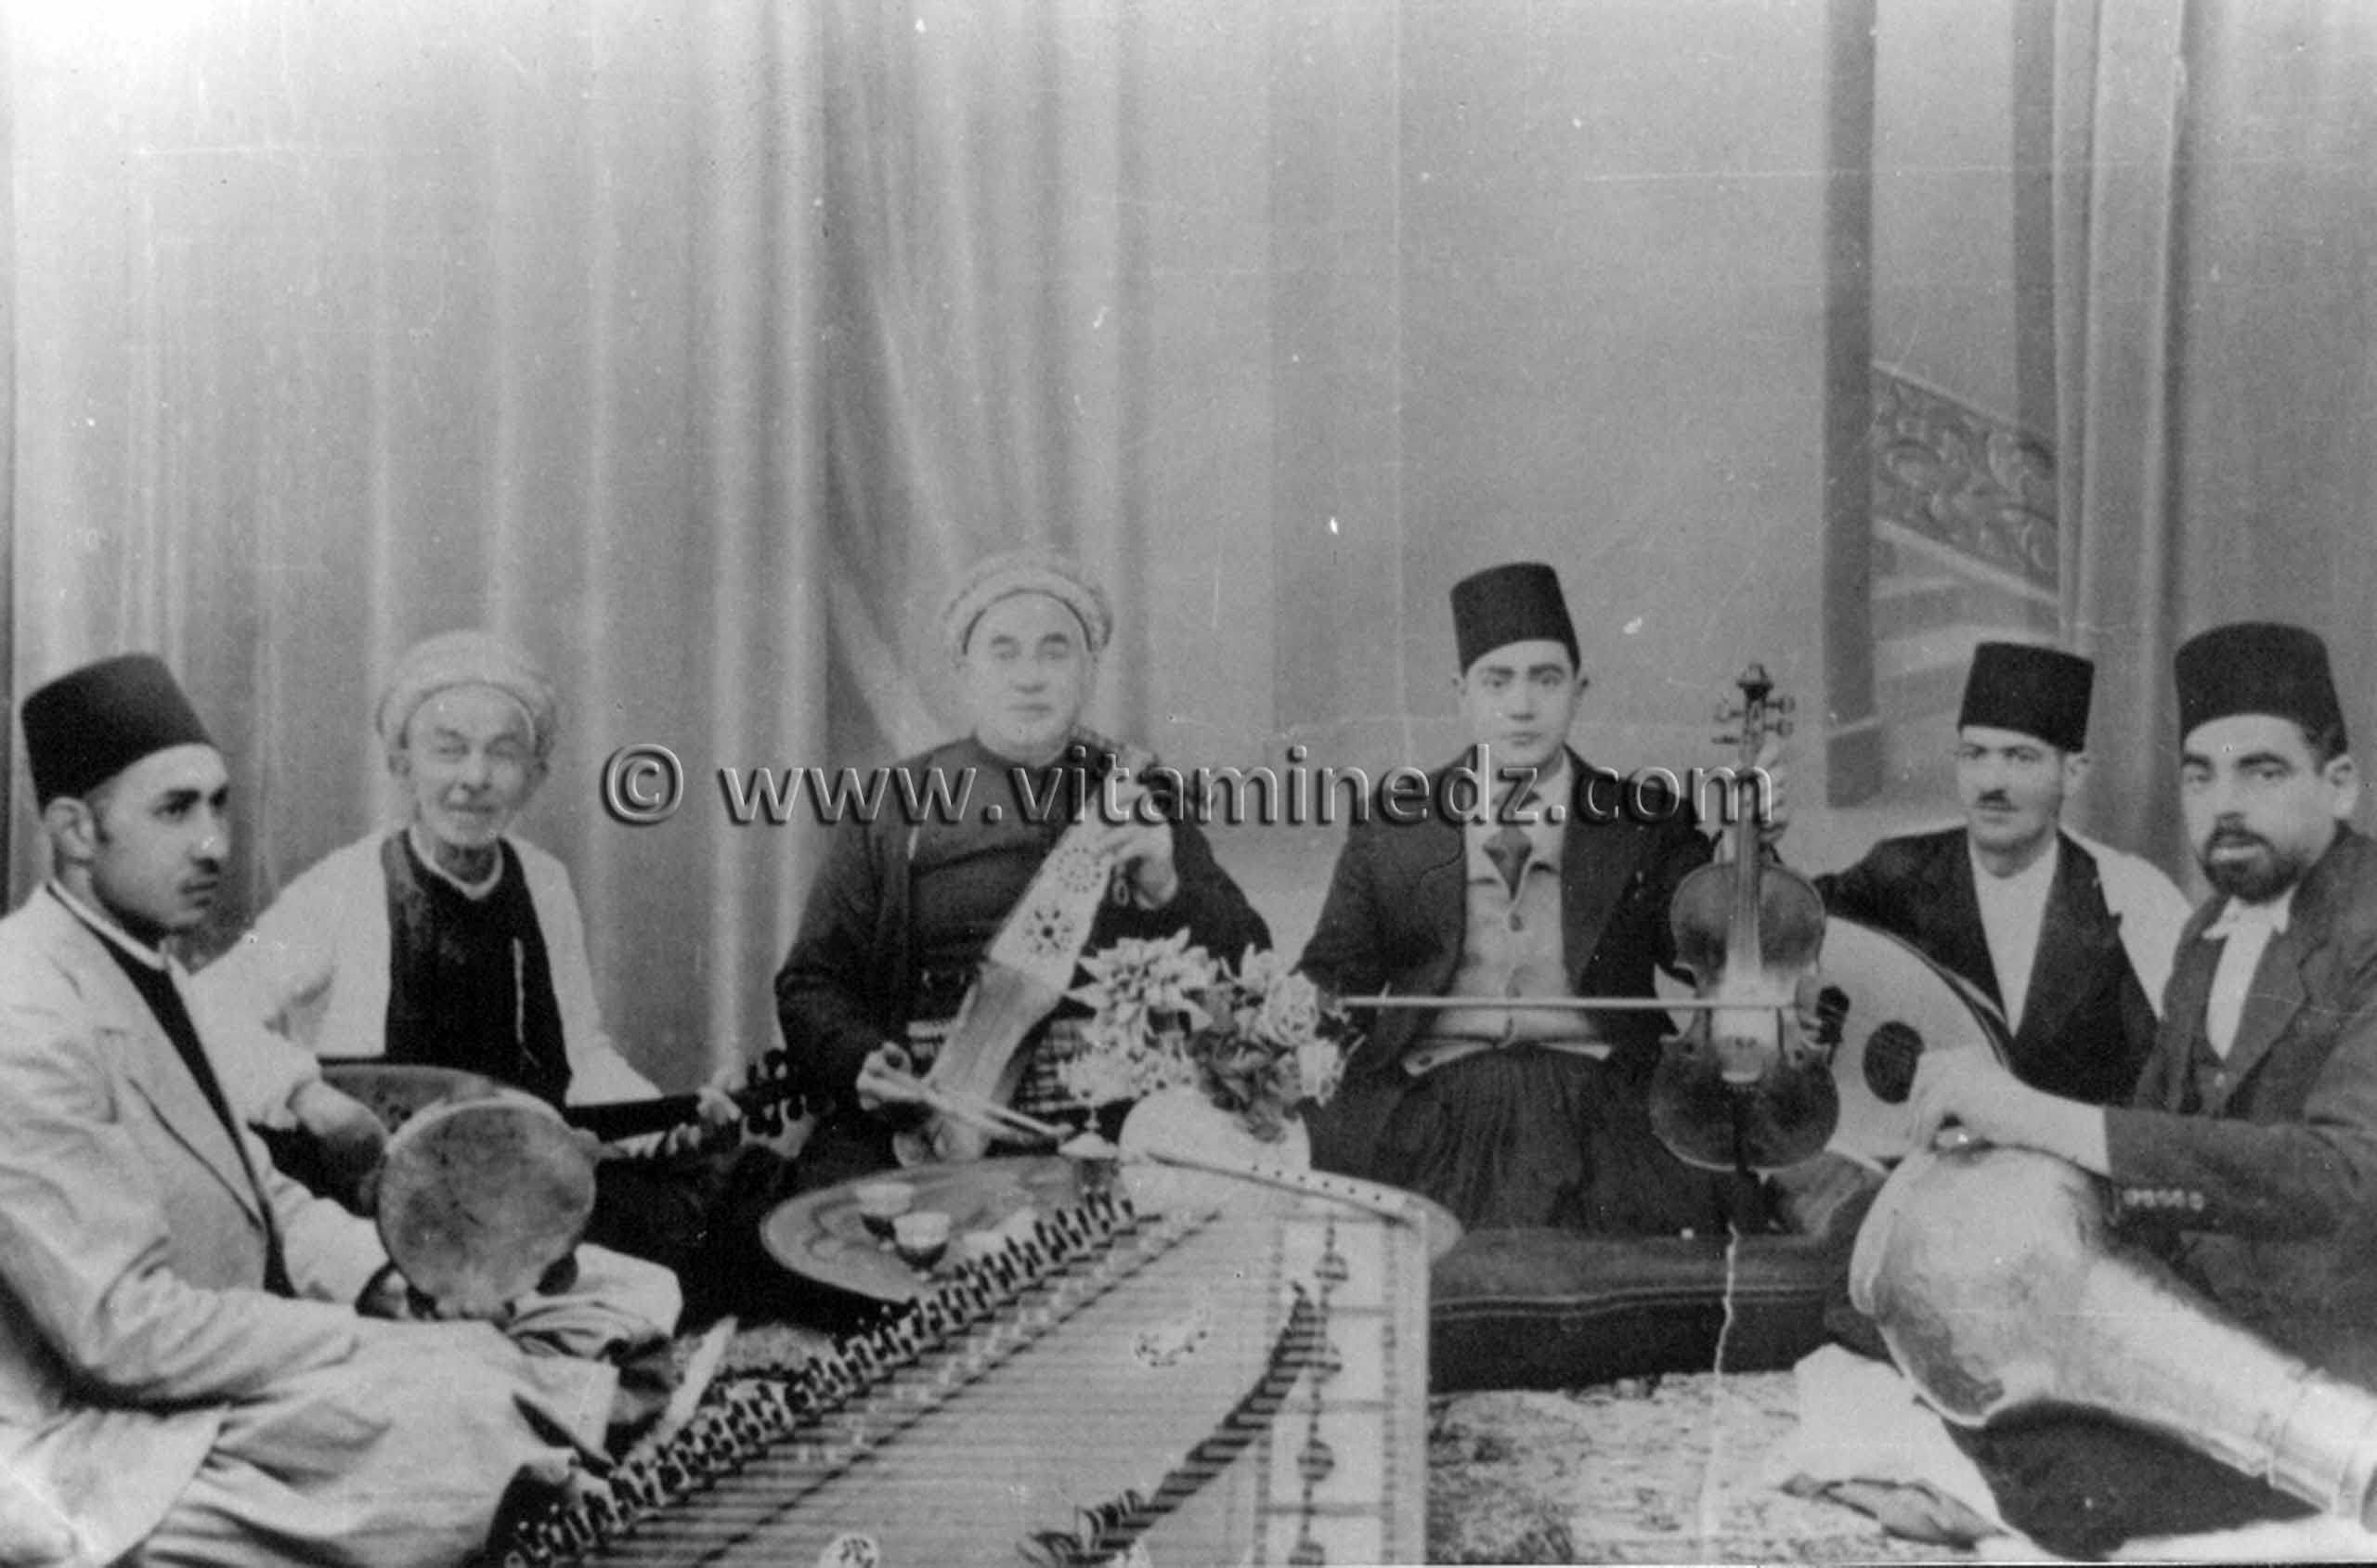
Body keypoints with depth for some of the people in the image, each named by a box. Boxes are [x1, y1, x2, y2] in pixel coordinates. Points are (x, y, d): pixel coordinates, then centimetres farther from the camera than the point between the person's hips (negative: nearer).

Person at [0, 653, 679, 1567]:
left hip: (238, 1354, 9)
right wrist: (401, 1347, -21)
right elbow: (126, 1331, -24)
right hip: (116, 1451, -9)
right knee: (475, 1413, -30)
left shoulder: (145, 970, 10)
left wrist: (396, 1284, -3)